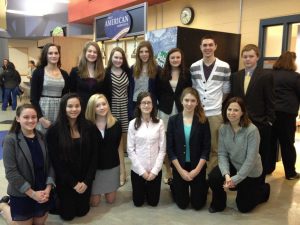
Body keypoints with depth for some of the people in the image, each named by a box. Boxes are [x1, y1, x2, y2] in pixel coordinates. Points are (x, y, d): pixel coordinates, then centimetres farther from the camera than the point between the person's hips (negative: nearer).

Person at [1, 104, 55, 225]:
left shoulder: (42, 137, -2)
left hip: (43, 193, 5)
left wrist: (48, 188, -12)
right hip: (21, 194, -4)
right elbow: (11, 172, -18)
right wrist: (32, 193, -18)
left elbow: (50, 164, 0)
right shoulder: (10, 140, -16)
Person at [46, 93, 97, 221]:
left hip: (84, 179, 3)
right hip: (64, 180, -2)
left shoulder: (89, 128, -6)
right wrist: (73, 183, -13)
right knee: (68, 215, 6)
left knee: (82, 212, 12)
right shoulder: (54, 130, -14)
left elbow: (93, 156, -3)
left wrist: (86, 181, -10)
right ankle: (56, 199, 36)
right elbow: (56, 161, -13)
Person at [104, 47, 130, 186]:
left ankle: (118, 167, 27)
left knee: (124, 139, 8)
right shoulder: (106, 73, -4)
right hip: (113, 108, -3)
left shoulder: (127, 72, 6)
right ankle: (122, 171, 9)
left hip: (126, 108, 3)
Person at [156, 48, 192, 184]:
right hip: (165, 110, 1)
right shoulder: (162, 74, 4)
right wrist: (164, 102, 0)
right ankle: (168, 171, 16)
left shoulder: (186, 73, 2)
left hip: (181, 110, 0)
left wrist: (184, 103, -5)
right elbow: (157, 91, 8)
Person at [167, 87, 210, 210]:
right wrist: (181, 170, -11)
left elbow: (206, 148, -7)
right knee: (182, 204, 9)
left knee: (197, 204, 8)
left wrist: (197, 170, -13)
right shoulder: (173, 120, -7)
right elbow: (170, 149, -7)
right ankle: (174, 186, 39)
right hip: (179, 166, 0)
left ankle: (204, 186, 38)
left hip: (198, 167, 0)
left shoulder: (203, 121, -7)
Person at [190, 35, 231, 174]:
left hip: (215, 113, -2)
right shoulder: (194, 67, 4)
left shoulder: (224, 67, -3)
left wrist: (216, 102, 10)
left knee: (214, 147, 5)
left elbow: (226, 90, 6)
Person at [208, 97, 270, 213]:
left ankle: (264, 189, 36)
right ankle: (218, 204, 5)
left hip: (250, 171, -3)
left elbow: (251, 159, -26)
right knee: (213, 178, -25)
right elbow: (222, 153, -12)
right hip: (233, 165, 4)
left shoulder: (252, 130, -27)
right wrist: (226, 174, -27)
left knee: (243, 207, 8)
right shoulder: (223, 128, -11)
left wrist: (235, 179, -25)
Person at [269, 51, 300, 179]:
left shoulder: (270, 75, 6)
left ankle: (268, 168, 22)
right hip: (286, 113, -4)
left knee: (271, 141, 13)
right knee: (287, 144, 5)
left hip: (271, 112, 4)